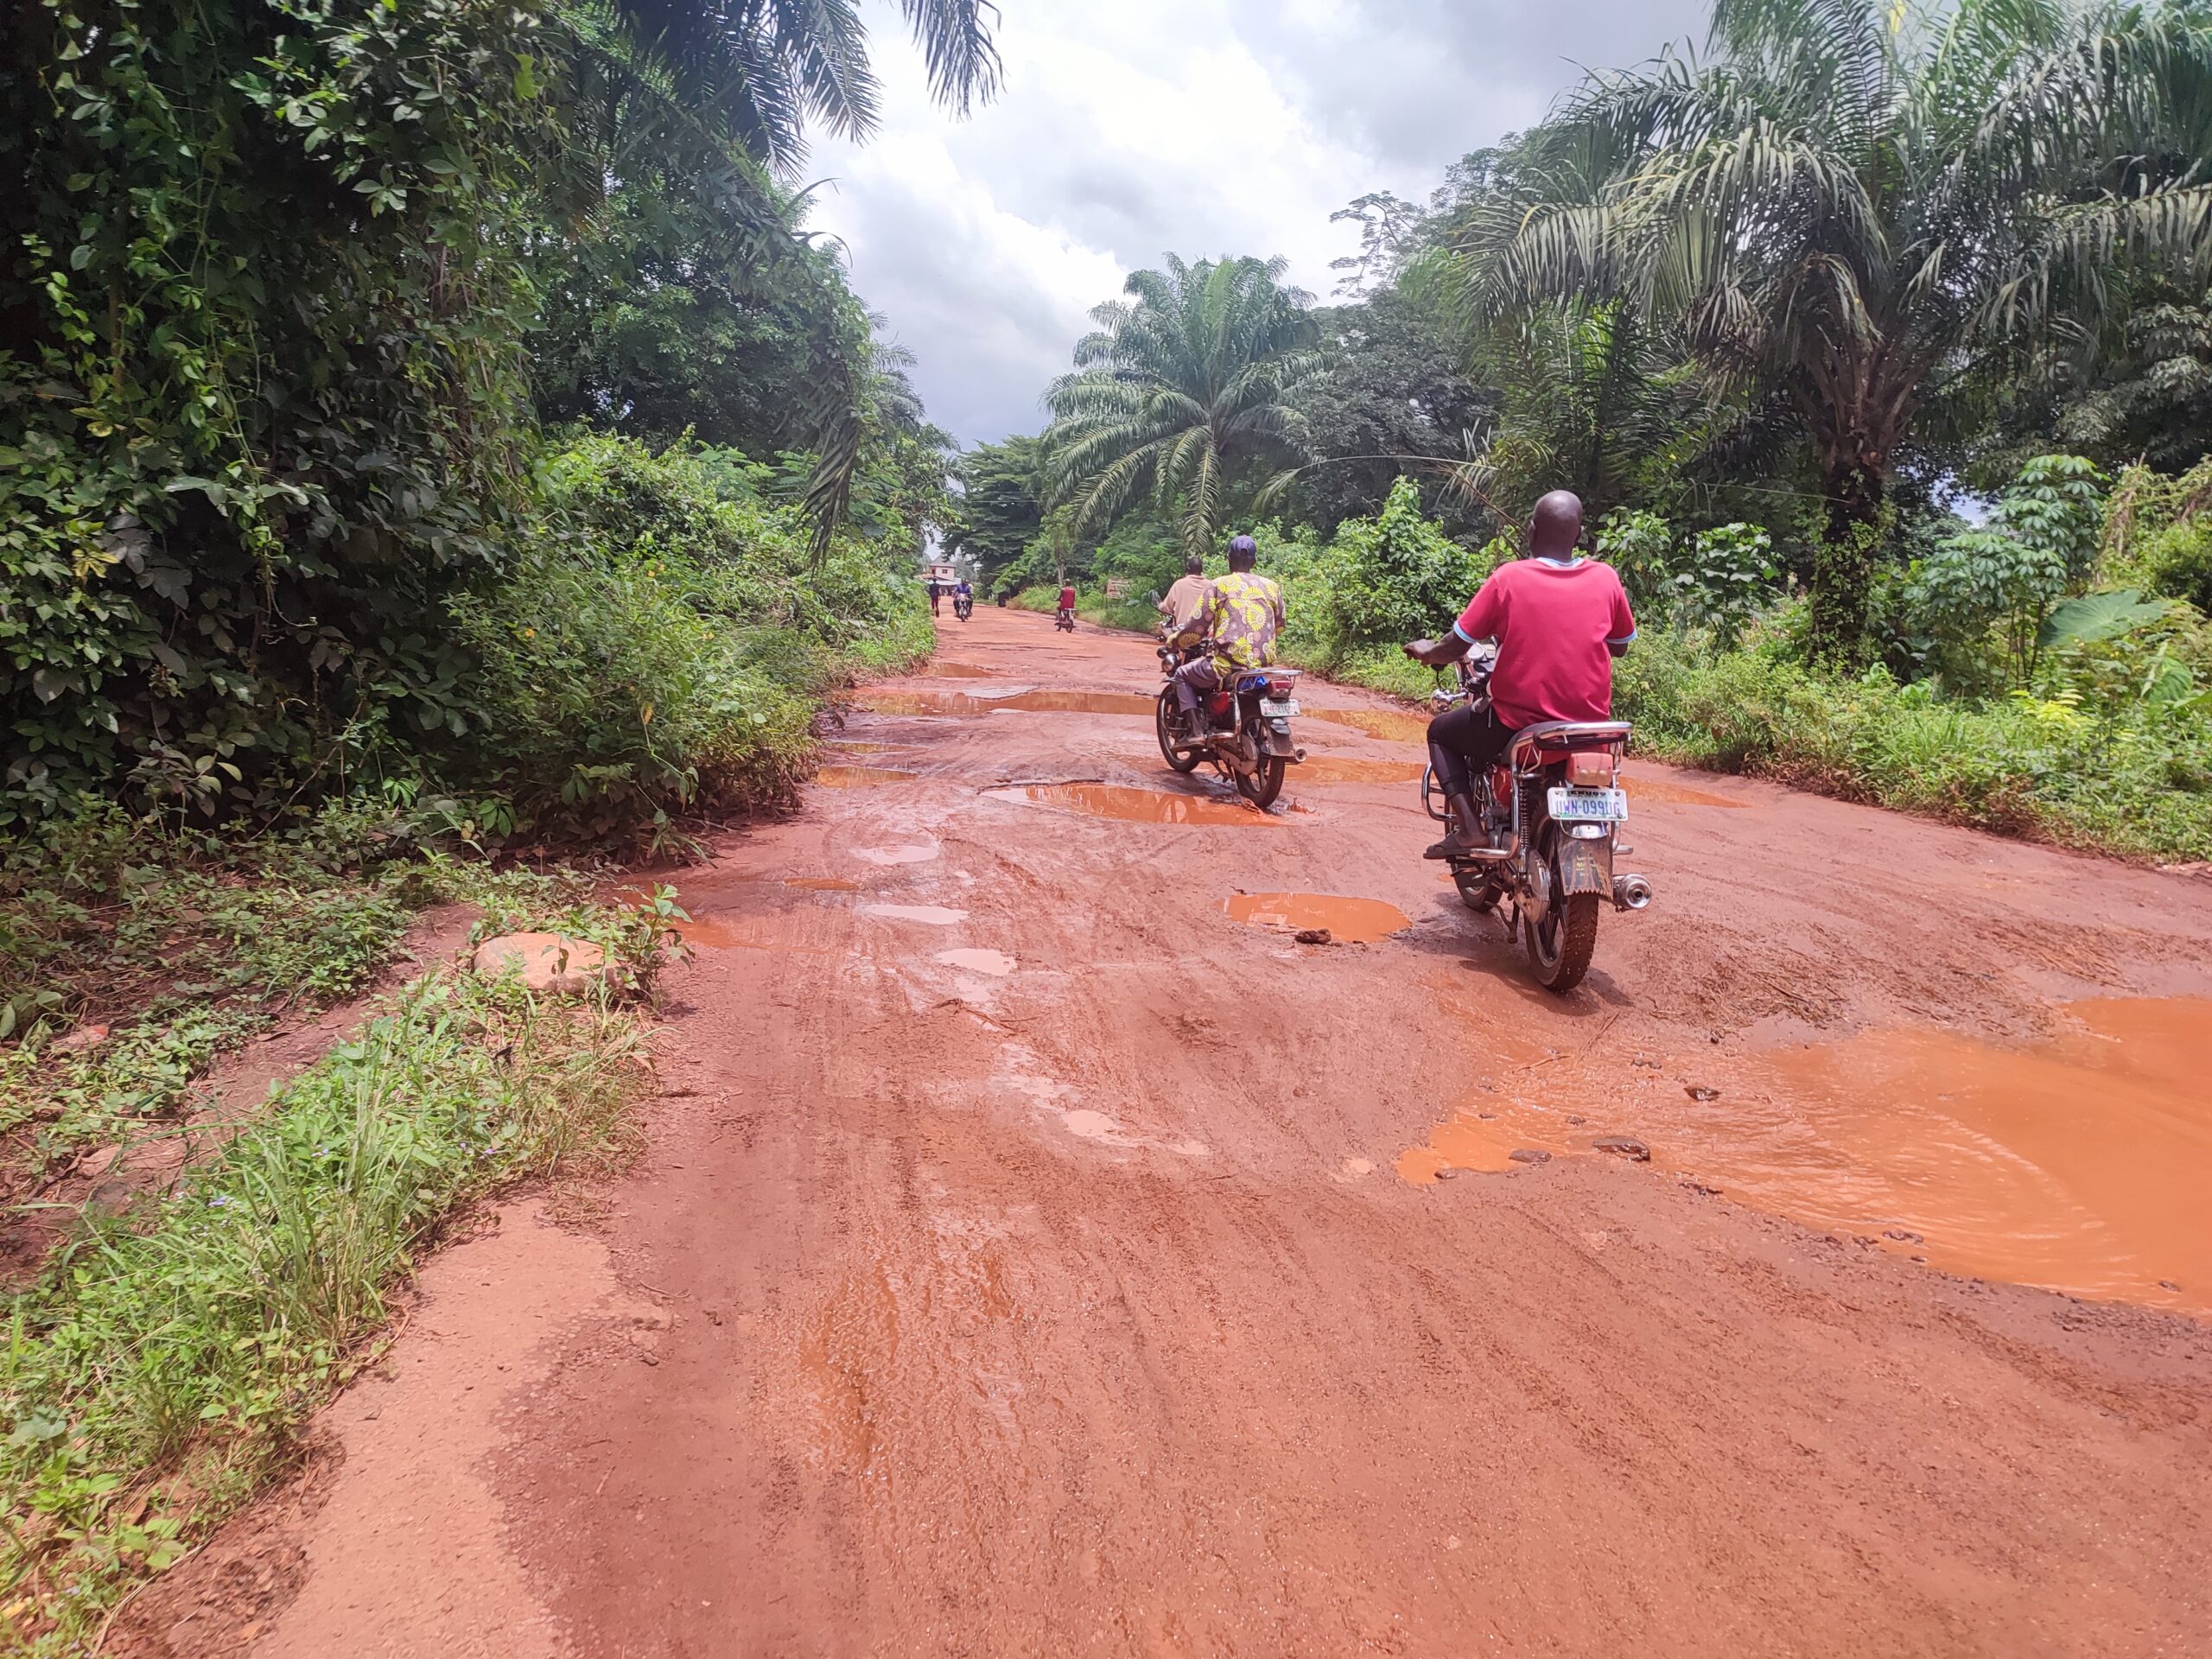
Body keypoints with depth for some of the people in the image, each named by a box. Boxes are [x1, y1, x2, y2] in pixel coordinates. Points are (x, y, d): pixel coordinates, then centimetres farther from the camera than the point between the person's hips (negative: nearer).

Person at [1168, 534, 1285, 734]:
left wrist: (1172, 642, 16)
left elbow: (1196, 628, -2)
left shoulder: (1217, 586, 0)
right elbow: (1279, 627, 21)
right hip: (1265, 665, 5)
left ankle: (1196, 731, 2)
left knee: (1182, 675, 19)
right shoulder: (1272, 587, 11)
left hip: (1228, 663, -4)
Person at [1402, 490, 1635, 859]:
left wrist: (1427, 651, 16)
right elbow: (1619, 646, 12)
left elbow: (1455, 648, -6)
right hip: (1590, 723, 4)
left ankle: (1468, 827, 6)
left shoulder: (1507, 578, -10)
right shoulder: (1606, 578, -2)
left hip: (1518, 723, -4)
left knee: (1441, 731, 22)